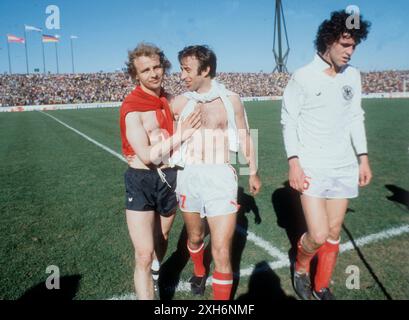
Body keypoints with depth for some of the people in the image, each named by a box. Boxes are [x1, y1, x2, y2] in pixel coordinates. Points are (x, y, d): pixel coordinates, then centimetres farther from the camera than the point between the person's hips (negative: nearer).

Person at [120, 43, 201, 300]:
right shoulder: (132, 108, -13)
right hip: (141, 182, -6)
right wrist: (179, 137, -18)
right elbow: (147, 155, -20)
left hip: (169, 178, 6)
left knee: (162, 239, 25)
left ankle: (155, 277, 52)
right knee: (144, 256, -6)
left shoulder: (170, 100, 6)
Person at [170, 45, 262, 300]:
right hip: (188, 176, 3)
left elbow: (244, 136, 10)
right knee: (195, 237, 22)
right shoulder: (181, 103, 0)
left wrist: (253, 172, 17)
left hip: (220, 178, -2)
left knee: (222, 253, -5)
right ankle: (199, 271, 53)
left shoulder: (231, 99, -2)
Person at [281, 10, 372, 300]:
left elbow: (356, 118, 13)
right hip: (312, 168, -5)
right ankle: (300, 268, 26)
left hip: (344, 167, 5)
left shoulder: (353, 75, 6)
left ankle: (322, 288, 31)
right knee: (318, 236, -7)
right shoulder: (304, 77, -9)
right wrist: (294, 162, -12)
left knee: (333, 233, 11)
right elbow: (289, 120, -6)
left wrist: (363, 157, 9)